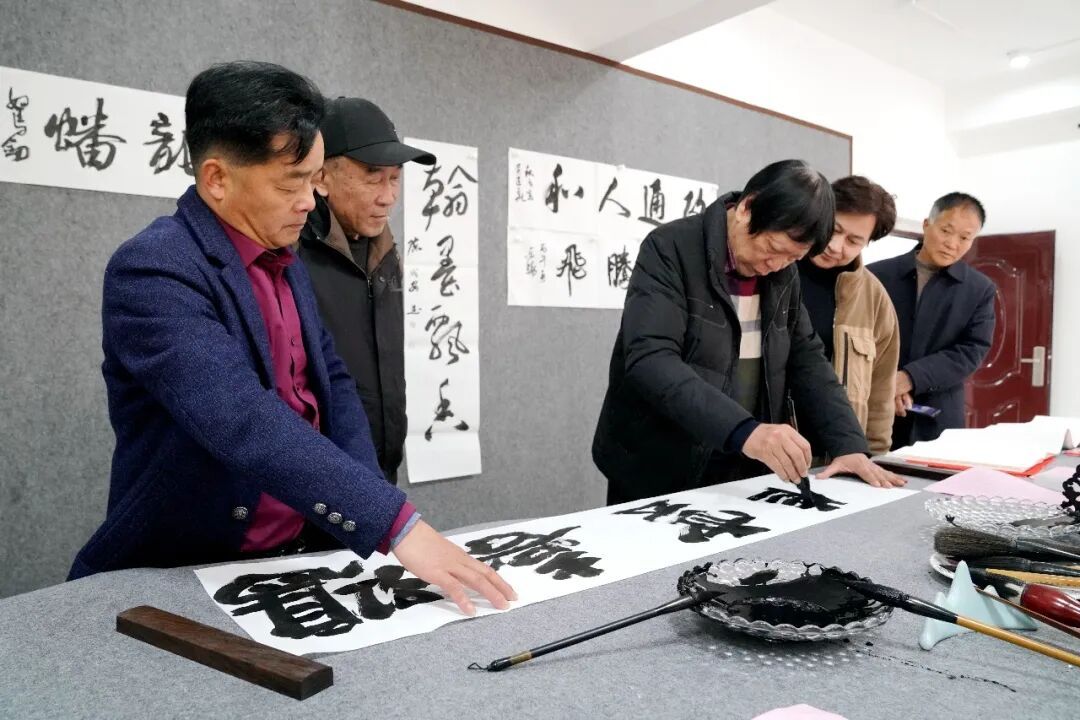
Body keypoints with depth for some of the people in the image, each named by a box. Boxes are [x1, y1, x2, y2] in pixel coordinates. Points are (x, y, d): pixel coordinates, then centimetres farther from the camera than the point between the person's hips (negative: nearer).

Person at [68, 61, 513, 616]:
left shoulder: (285, 264, 8)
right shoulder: (153, 270, -16)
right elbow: (245, 424, -28)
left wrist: (370, 503, -4)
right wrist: (394, 523, -31)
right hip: (187, 573, -5)